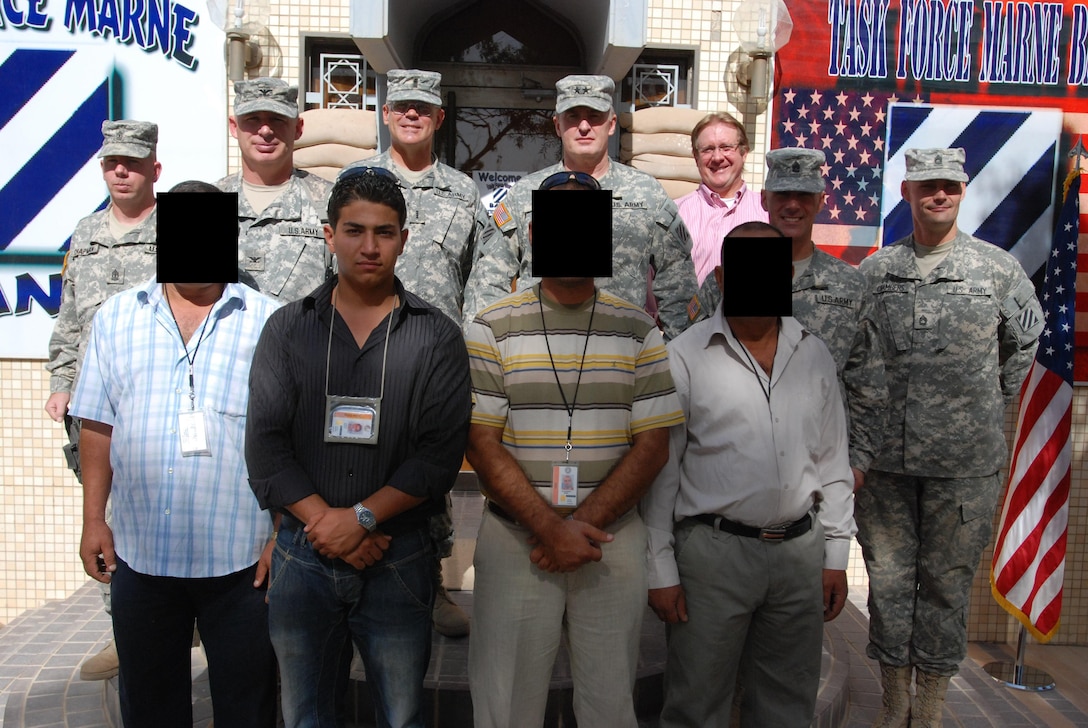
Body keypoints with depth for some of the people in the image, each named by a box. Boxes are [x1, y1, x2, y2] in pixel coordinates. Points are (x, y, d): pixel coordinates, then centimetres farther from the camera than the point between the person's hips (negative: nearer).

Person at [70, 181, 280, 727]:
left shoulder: (268, 322, -2)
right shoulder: (116, 318, 7)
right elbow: (97, 429, 9)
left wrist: (284, 536, -5)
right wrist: (93, 520, 5)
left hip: (240, 558, -2)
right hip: (139, 555, 3)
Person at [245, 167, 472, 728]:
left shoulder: (437, 337, -1)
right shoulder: (288, 328, 4)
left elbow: (440, 454, -8)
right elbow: (264, 445, -3)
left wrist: (361, 517, -16)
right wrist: (324, 523, -13)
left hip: (398, 559, -1)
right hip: (301, 555, 2)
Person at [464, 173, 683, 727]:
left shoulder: (637, 330, 4)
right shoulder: (493, 328, 0)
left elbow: (652, 444, 0)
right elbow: (483, 444, -5)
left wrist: (584, 524, -11)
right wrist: (550, 528, -15)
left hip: (614, 540, 1)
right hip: (514, 540, -1)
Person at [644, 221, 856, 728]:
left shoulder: (814, 356, 8)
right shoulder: (685, 356, -5)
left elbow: (832, 461, 12)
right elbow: (661, 470, -4)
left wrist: (836, 554, 10)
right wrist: (660, 569, -5)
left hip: (800, 550, 4)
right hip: (713, 549, -4)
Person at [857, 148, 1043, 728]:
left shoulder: (999, 268, 2)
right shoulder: (874, 271, 5)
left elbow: (1024, 341, 18)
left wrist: (991, 407, 16)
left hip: (964, 462, -1)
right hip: (884, 456, 1)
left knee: (947, 583, 8)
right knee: (888, 578, 9)